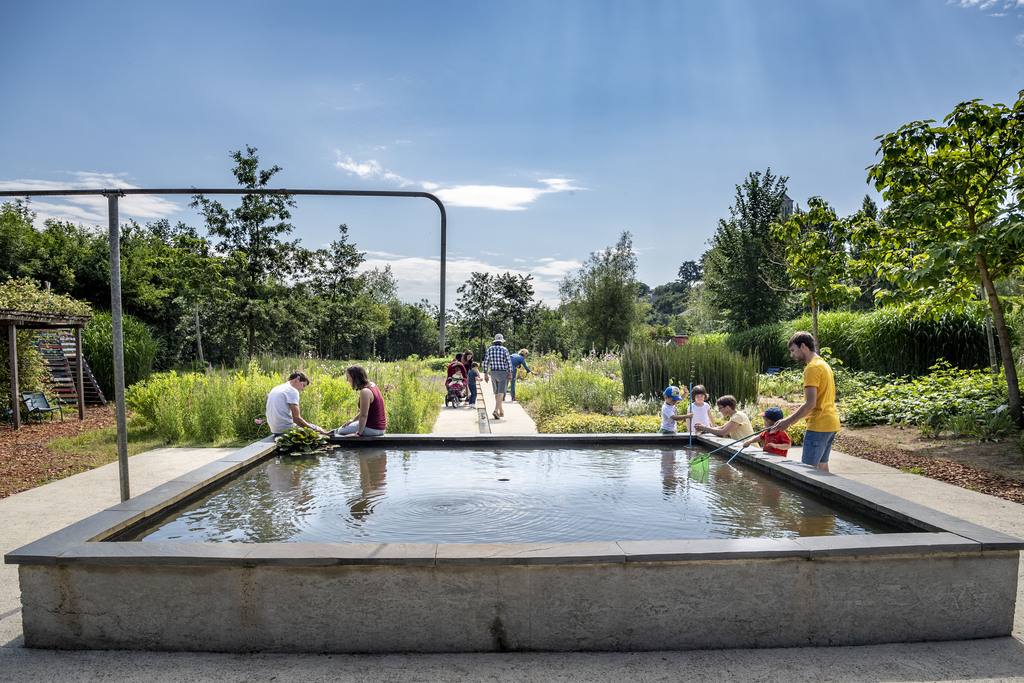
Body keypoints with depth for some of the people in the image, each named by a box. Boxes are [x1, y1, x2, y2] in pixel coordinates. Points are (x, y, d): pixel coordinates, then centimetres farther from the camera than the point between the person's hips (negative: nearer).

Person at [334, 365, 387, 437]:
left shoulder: (365, 392, -24)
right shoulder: (372, 385, 5)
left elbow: (364, 416, -21)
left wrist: (358, 433, -15)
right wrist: (353, 420, 11)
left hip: (372, 429, -9)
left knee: (341, 431, 7)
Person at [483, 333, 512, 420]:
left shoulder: (490, 350, 3)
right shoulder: (504, 349, -9)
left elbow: (485, 363, 1)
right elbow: (509, 362, -9)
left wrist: (485, 374, 7)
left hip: (493, 373, 5)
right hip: (503, 373, -4)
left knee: (496, 393, 15)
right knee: (501, 394, -7)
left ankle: (501, 412, 23)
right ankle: (496, 411, -23)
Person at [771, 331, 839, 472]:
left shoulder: (812, 367, -14)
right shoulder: (824, 364, 18)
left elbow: (810, 403, -20)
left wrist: (788, 421, -13)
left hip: (819, 425, -10)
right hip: (831, 423, 10)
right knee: (822, 466, 13)